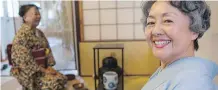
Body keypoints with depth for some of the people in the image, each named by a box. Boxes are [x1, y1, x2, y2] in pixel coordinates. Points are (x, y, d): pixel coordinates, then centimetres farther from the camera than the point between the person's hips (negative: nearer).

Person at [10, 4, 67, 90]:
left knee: (62, 79, -8)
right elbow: (25, 59, -21)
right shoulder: (22, 34, -16)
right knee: (54, 83, -24)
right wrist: (43, 70, -19)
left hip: (42, 68, 8)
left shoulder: (39, 32, 10)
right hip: (27, 71, -8)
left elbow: (47, 50, 14)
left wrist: (49, 66, -1)